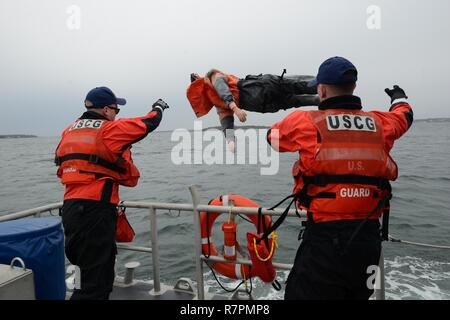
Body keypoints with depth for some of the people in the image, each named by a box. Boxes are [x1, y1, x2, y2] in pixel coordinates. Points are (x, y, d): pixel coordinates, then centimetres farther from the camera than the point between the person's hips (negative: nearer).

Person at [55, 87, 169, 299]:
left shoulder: (69, 131, 14)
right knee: (95, 282, -3)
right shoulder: (110, 129, -7)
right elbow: (147, 124, 4)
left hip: (70, 206, 9)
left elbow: (63, 168, 20)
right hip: (95, 209, -9)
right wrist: (158, 108, 23)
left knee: (100, 270, 23)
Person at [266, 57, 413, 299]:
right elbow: (403, 116, 31)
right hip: (370, 236, 6)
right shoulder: (379, 123, 7)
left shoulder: (304, 122, -6)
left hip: (326, 236, -5)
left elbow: (272, 136, 14)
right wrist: (399, 97, 55)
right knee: (356, 293, 25)